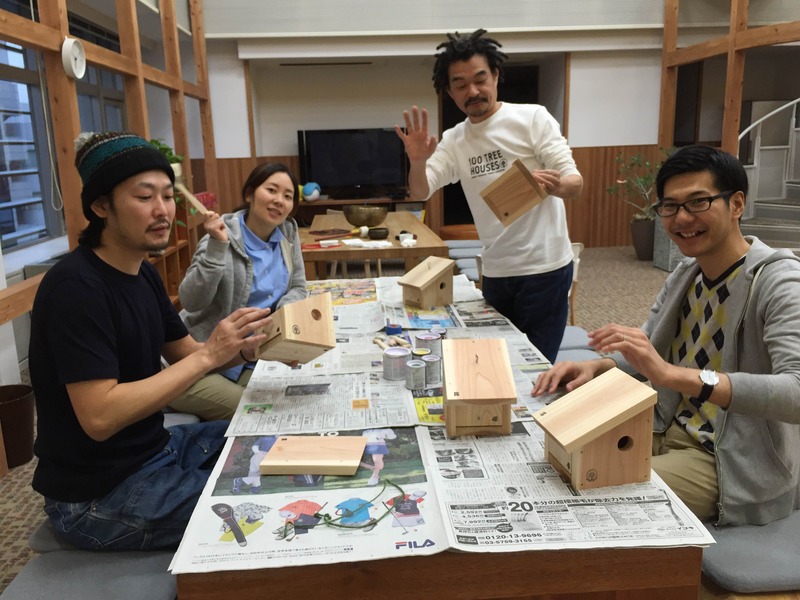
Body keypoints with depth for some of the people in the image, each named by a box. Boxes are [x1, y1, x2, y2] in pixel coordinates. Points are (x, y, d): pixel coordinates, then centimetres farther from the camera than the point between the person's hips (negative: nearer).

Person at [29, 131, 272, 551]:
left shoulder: (143, 274, 5)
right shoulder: (75, 287, -24)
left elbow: (185, 355, 8)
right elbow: (99, 416, -29)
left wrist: (244, 345, -12)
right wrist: (209, 355, -29)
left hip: (154, 447, 9)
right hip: (98, 494, -9)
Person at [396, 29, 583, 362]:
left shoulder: (532, 117, -8)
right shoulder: (453, 141, 6)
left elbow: (575, 183, -12)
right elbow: (419, 193, -4)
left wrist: (557, 186, -36)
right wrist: (417, 161, -26)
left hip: (544, 267, -5)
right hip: (495, 272, 5)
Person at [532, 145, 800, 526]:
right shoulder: (687, 273, 3)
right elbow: (649, 347, 12)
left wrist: (673, 375, -44)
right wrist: (595, 367, -9)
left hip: (734, 463, -7)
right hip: (670, 432, 7)